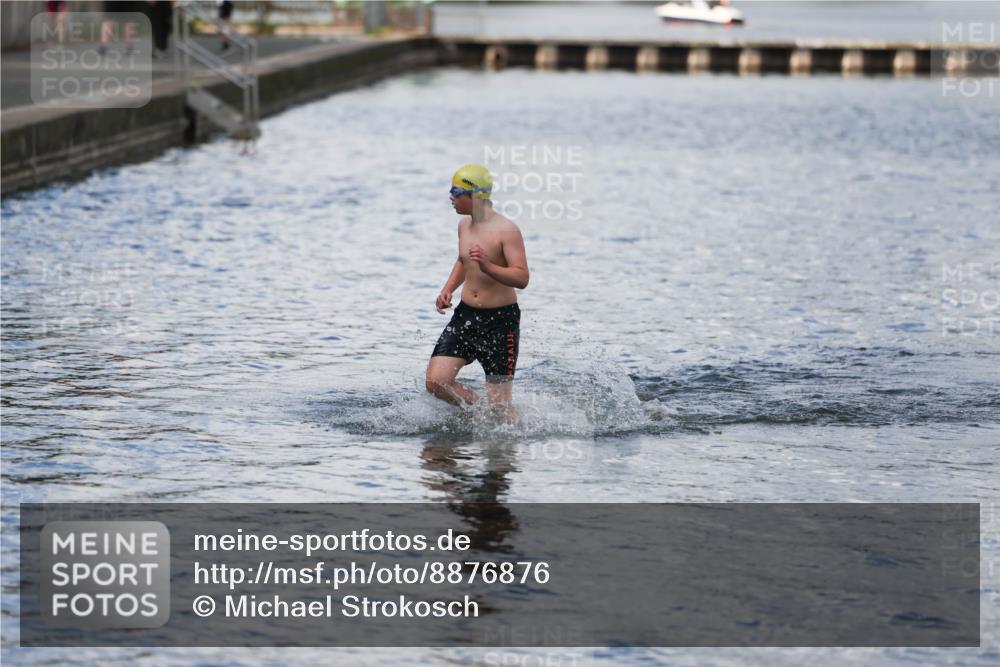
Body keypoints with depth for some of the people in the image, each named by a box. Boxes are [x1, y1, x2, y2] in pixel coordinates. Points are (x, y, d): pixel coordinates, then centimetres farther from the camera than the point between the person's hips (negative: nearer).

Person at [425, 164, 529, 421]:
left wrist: (488, 267, -37)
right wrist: (447, 290, 11)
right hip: (465, 315, 7)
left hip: (501, 320, -7)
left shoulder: (506, 230, -16)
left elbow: (522, 278, -22)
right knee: (436, 382, -7)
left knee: (499, 404, -5)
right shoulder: (464, 225, 7)